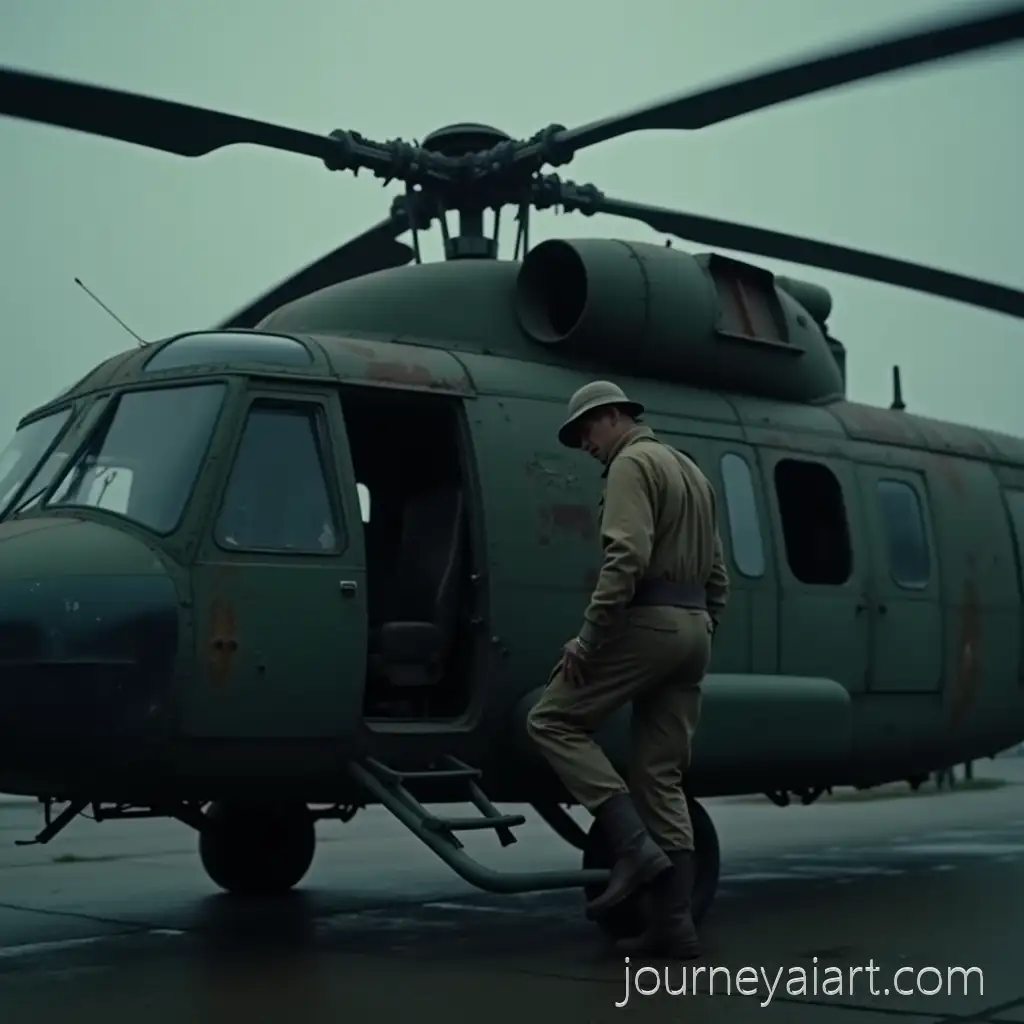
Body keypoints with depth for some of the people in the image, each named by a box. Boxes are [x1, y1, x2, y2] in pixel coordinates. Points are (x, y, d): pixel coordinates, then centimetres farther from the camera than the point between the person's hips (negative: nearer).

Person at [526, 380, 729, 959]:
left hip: (648, 622, -9)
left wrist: (587, 639, -19)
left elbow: (627, 557, -19)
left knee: (554, 720, -2)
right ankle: (673, 925, 3)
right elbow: (718, 576, 26)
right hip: (692, 629, 9)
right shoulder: (691, 472, 26)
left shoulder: (632, 464, -4)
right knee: (663, 778, 7)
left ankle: (634, 849, -14)